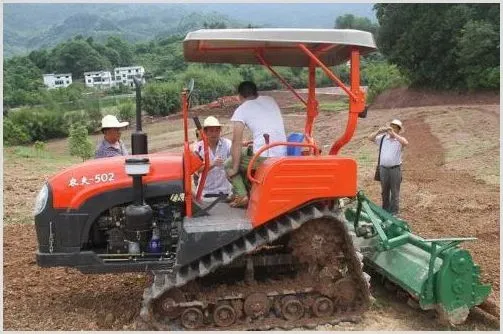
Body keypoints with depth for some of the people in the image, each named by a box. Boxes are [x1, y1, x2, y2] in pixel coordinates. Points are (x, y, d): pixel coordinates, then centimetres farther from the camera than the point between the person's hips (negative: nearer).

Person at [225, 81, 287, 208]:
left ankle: (242, 196, 1)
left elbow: (237, 142, -4)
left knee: (229, 165, 20)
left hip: (263, 158, -6)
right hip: (282, 156, 6)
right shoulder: (271, 100, 17)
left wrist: (234, 168, 2)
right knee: (247, 152, 33)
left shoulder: (241, 111, 1)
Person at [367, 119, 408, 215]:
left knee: (395, 192, 3)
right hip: (383, 168, 3)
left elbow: (406, 143, -24)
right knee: (384, 191, 14)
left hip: (395, 169, -3)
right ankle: (385, 211, 27)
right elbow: (370, 138, 0)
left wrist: (394, 134, -25)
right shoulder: (383, 138, 6)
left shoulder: (399, 140, -2)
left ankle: (394, 212, 12)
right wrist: (379, 131, -15)